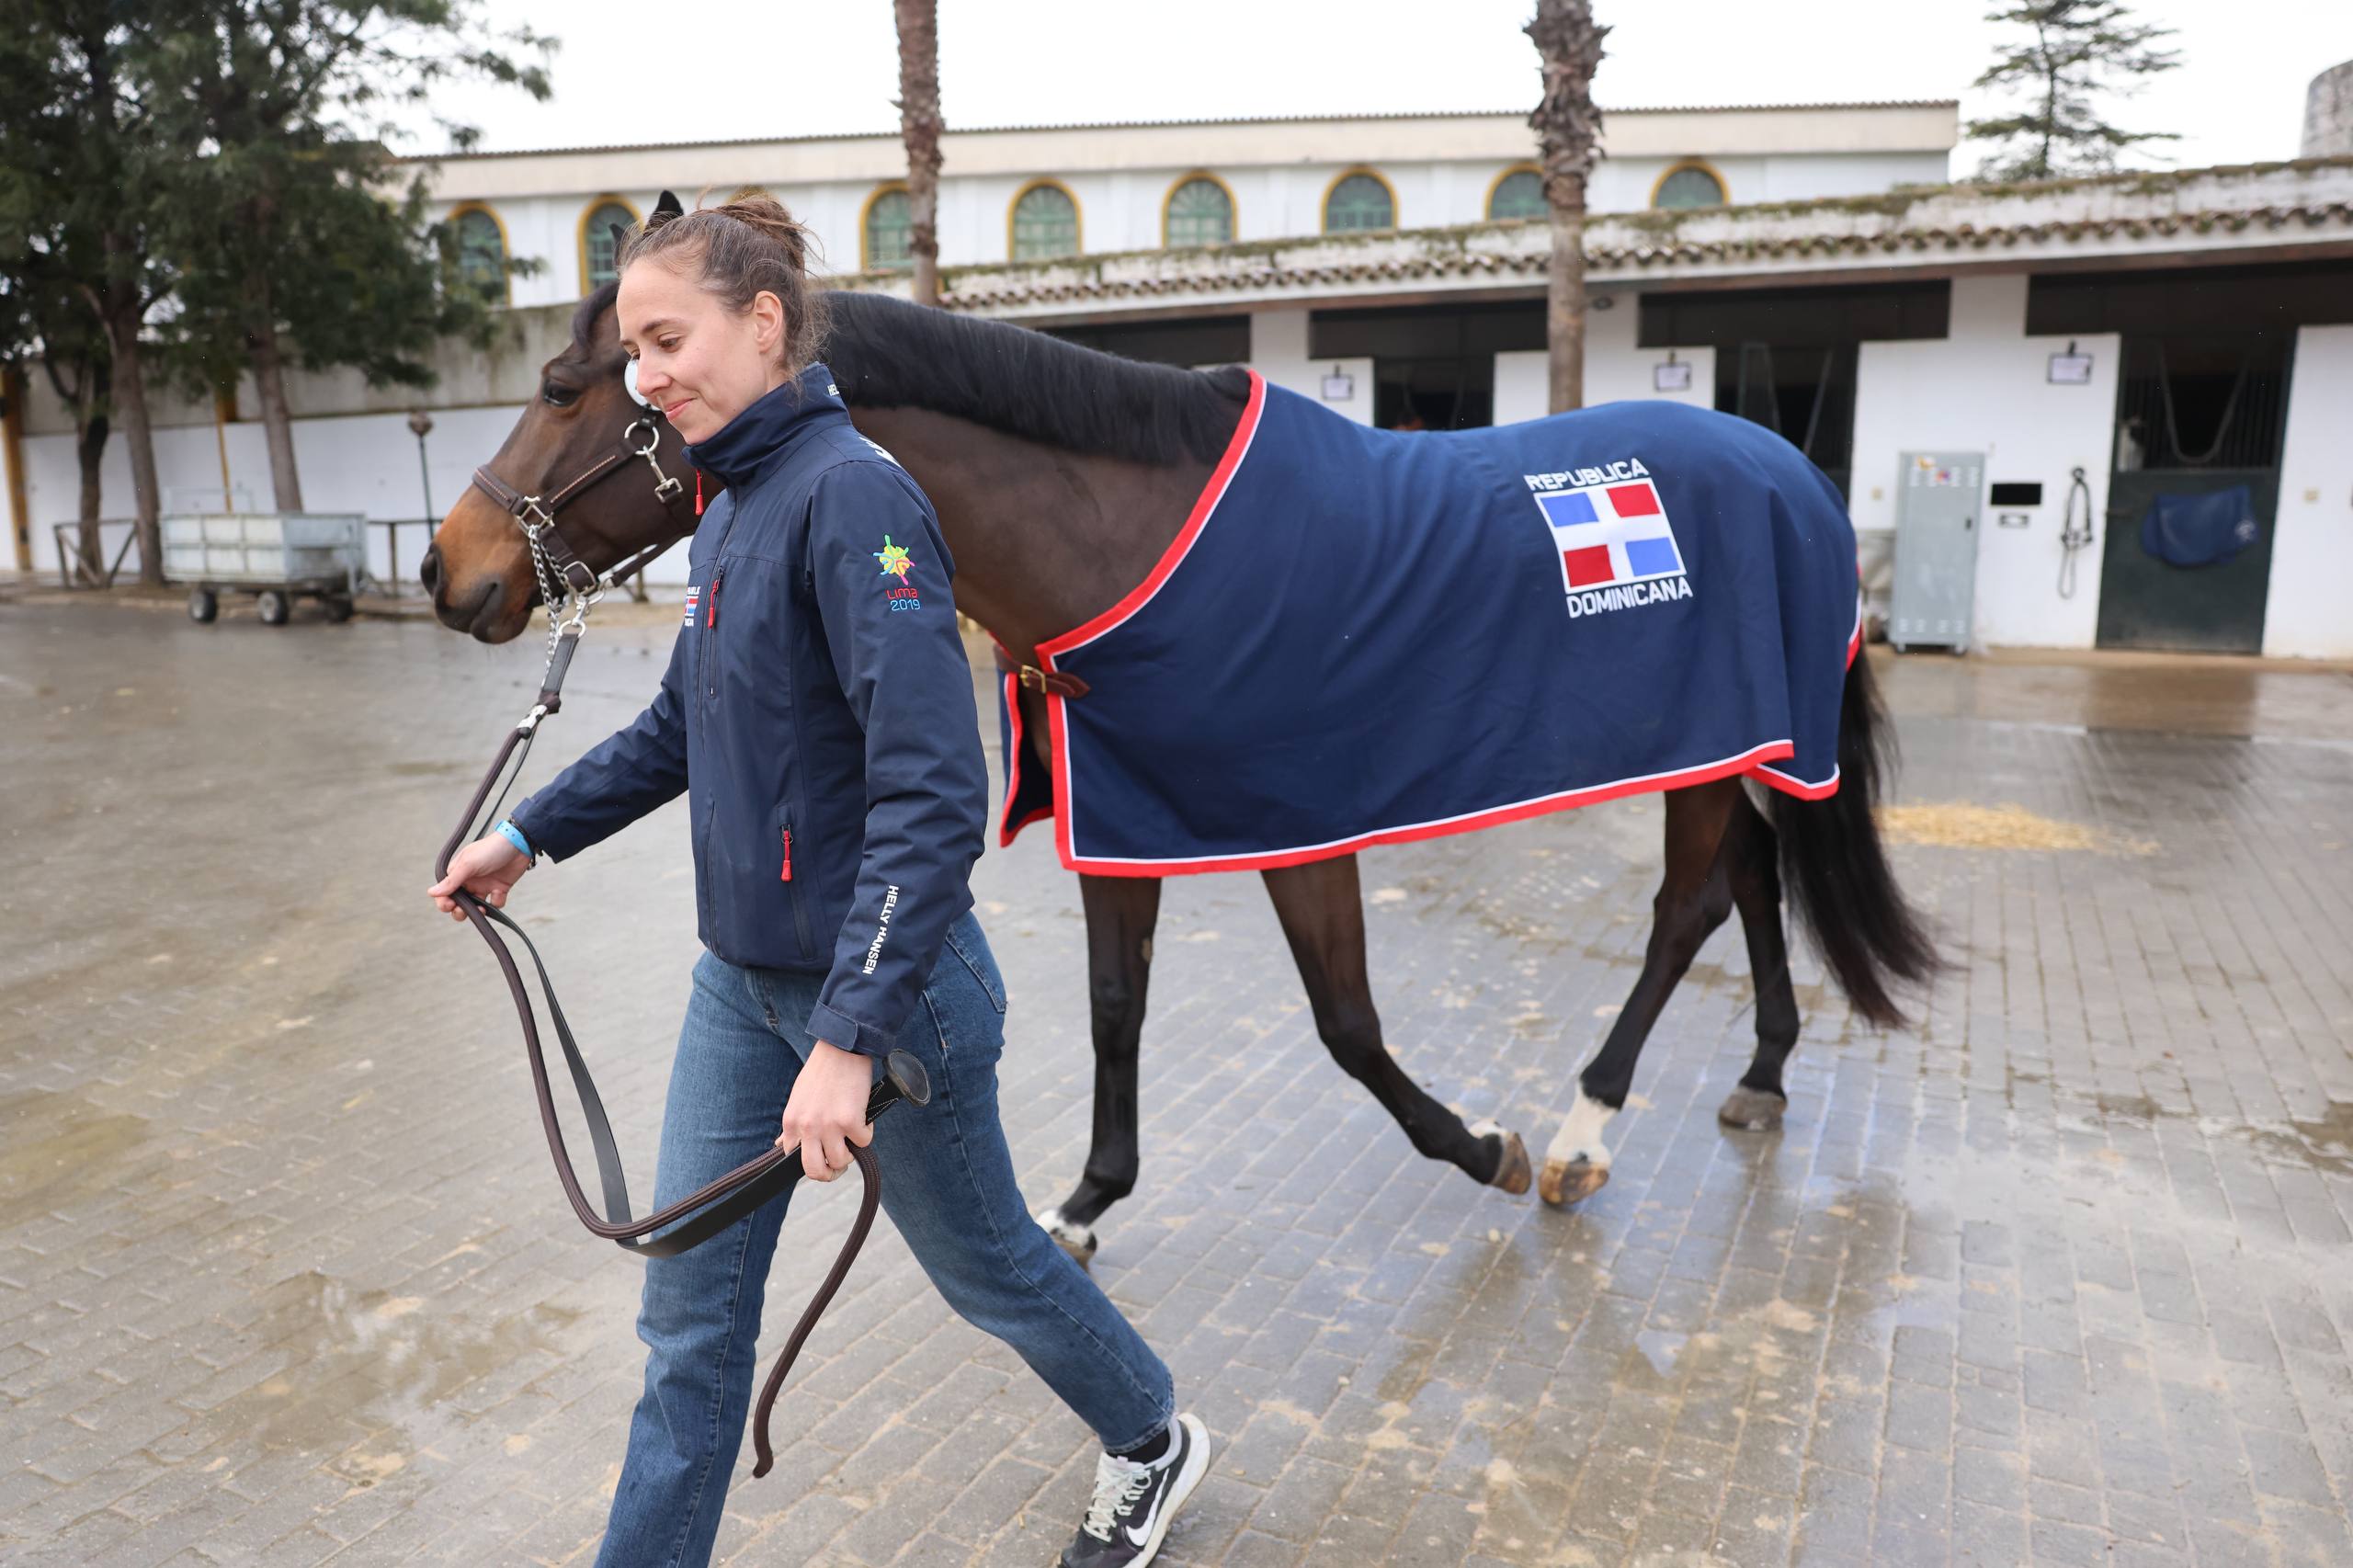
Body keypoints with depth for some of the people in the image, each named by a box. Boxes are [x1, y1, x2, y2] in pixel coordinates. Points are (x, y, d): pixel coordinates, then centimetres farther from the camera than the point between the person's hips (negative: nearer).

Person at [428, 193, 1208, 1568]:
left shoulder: (851, 493, -21)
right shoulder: (735, 507, 7)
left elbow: (933, 794, -29)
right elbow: (682, 728, 22)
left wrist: (851, 1038, -31)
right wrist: (529, 837, 23)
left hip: (882, 985, -7)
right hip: (745, 984, 8)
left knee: (981, 1263, 15)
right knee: (691, 1309, 15)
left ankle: (1154, 1444, 44)